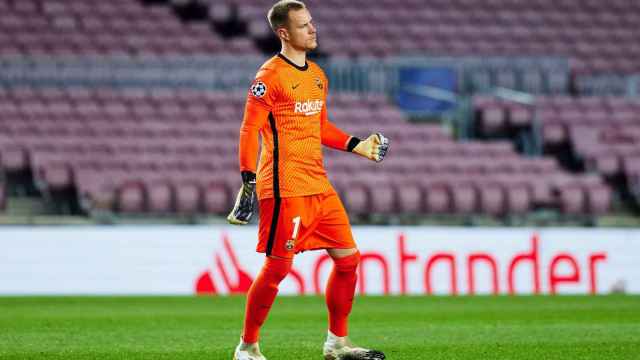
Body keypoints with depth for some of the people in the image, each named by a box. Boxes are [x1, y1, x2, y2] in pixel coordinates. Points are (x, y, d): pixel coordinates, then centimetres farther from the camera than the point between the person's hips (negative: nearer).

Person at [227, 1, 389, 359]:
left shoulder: (318, 76, 16)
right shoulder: (271, 75, -9)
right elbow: (250, 130, -12)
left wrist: (357, 145, 18)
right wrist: (248, 182, -18)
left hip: (319, 186, 8)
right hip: (285, 188, -8)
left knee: (348, 258, 7)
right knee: (278, 266, -7)